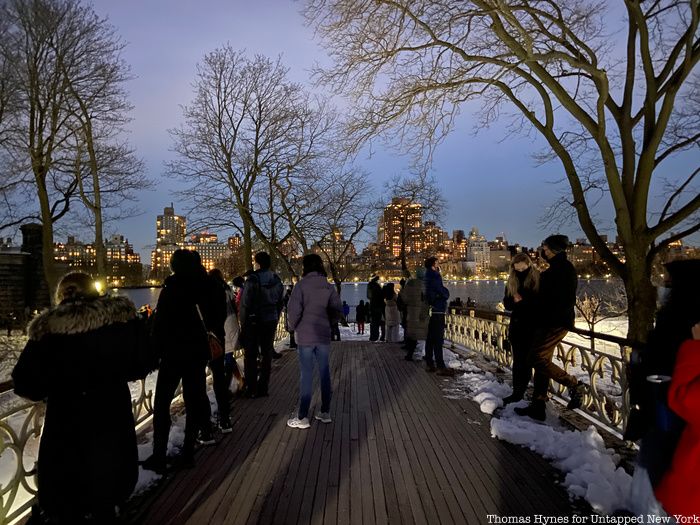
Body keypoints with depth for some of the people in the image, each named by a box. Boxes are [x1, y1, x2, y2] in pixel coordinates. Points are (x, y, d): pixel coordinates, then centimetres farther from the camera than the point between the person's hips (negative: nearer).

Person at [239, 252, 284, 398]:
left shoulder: (253, 280, -13)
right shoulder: (277, 281, 5)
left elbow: (244, 304, -12)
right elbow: (280, 303, 9)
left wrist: (243, 324, -4)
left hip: (254, 321, -5)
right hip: (271, 321, 5)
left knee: (251, 355, 4)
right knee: (267, 354, 11)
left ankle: (251, 389, 6)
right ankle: (263, 388, 16)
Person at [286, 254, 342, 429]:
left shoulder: (302, 285, -10)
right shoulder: (329, 287, 1)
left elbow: (294, 310, -15)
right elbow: (337, 310, 1)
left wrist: (292, 326, 3)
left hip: (305, 336, -4)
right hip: (324, 335, 4)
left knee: (306, 375, 1)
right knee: (324, 373, 12)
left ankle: (302, 418, 7)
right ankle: (325, 413, 22)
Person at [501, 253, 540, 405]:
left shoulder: (539, 279, -7)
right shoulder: (511, 281, 7)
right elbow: (507, 304, 7)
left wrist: (523, 300, -20)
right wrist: (515, 301, -14)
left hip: (534, 326, -4)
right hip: (517, 326, 4)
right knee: (519, 361, 9)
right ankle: (517, 392, 16)